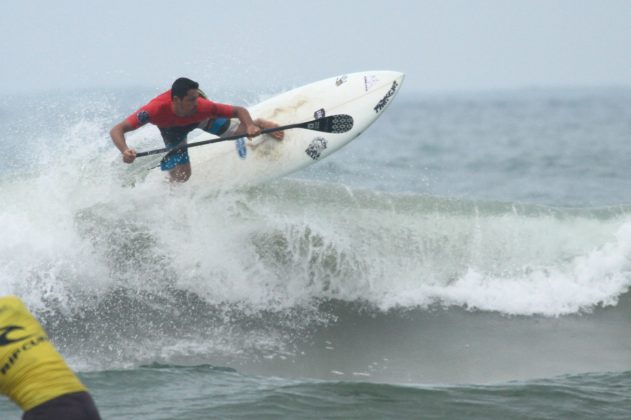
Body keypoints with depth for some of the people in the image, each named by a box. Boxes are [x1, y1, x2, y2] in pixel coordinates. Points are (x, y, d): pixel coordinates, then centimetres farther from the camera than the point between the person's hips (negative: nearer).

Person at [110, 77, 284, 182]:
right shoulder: (156, 109, -48)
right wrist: (125, 151, -68)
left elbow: (239, 111, -31)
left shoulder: (202, 106, -44)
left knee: (246, 129, 2)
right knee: (181, 176, -10)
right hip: (172, 129, -1)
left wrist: (251, 126, -51)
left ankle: (261, 123, 38)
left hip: (201, 118, 1)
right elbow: (117, 130, -49)